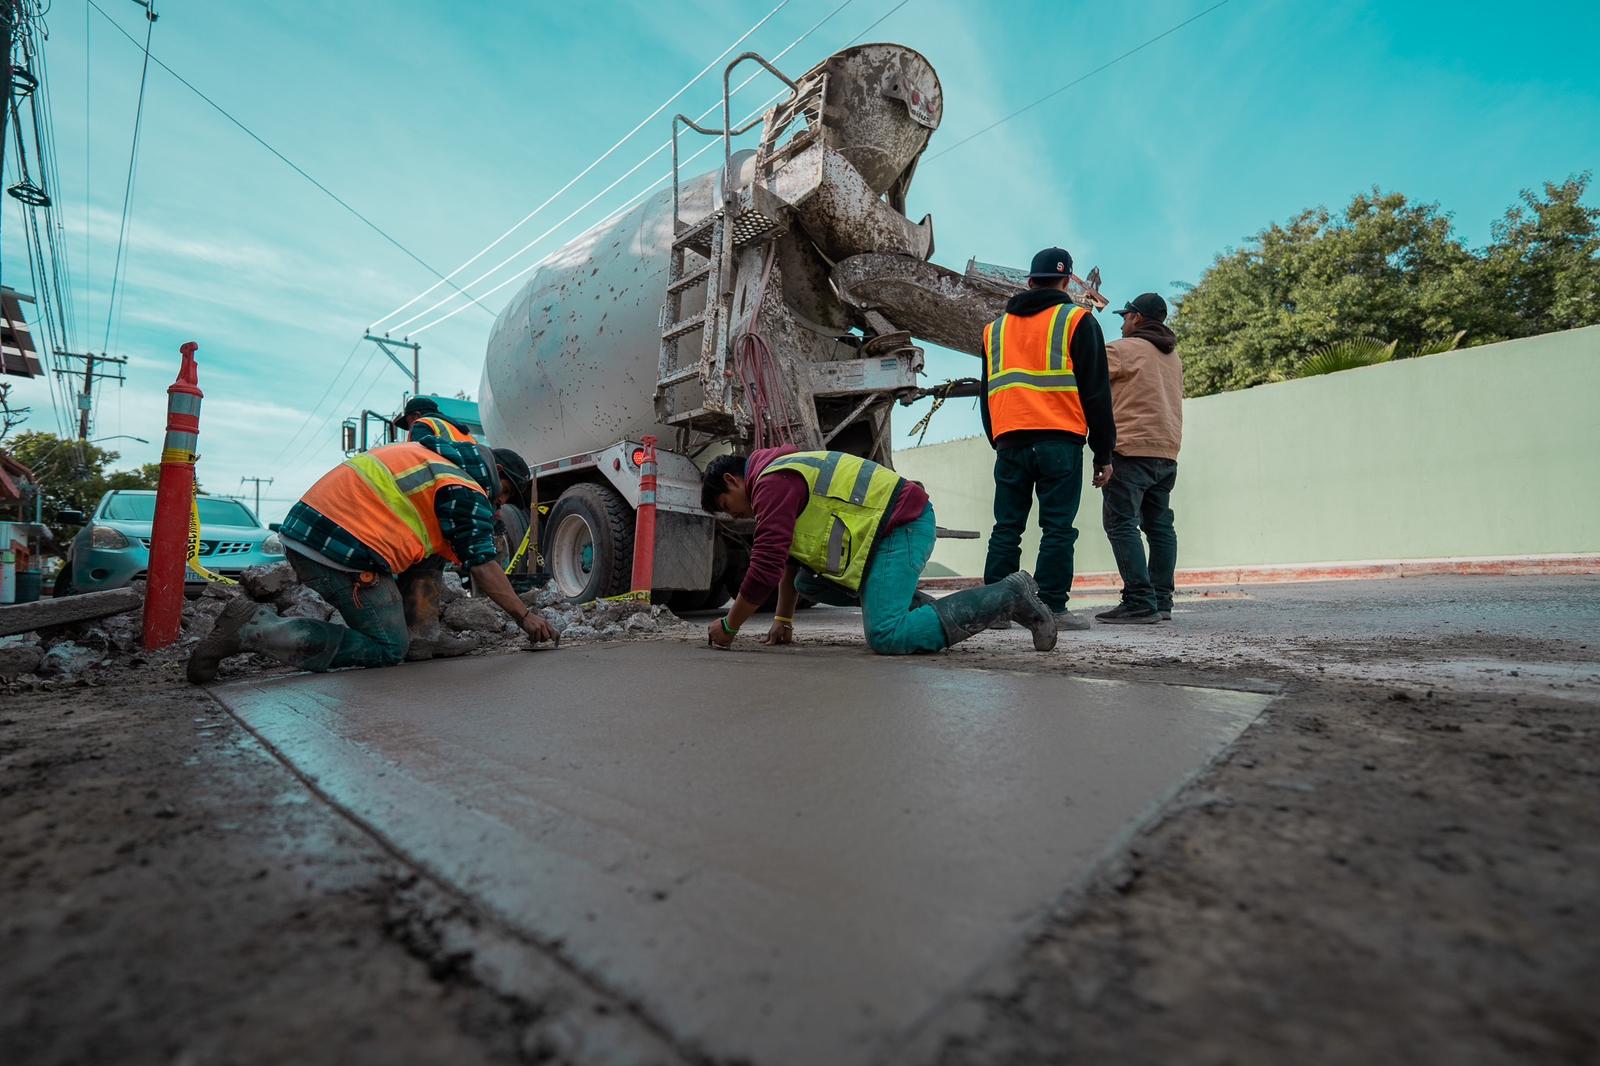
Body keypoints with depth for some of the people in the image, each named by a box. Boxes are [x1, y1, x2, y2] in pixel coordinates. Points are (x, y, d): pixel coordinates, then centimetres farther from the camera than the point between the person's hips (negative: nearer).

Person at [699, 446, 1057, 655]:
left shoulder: (771, 483, -12)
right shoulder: (783, 471, 21)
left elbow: (765, 567, -19)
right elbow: (790, 557, 27)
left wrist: (728, 626, -5)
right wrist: (783, 619, 27)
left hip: (904, 525, -10)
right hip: (898, 525, 10)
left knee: (887, 638, -19)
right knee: (809, 582, 12)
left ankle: (1010, 596, -9)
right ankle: (915, 606, 10)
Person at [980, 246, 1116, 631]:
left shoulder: (995, 328, 19)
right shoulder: (1078, 321, 5)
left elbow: (987, 393, 22)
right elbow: (1096, 392, 2)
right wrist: (1104, 453, 5)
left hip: (1010, 441, 4)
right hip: (1060, 441, -3)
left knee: (1006, 528, 6)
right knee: (1058, 528, -1)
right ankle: (1051, 608, -1)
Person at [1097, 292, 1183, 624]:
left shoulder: (1124, 349, -5)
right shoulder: (1173, 357, 22)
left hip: (1132, 448, -9)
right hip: (1166, 451, 9)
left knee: (1121, 524, -10)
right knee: (1159, 525, 10)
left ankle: (1140, 603, -16)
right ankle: (1161, 601, 13)